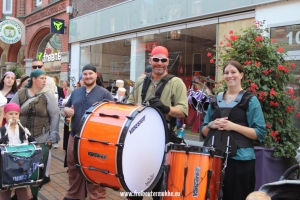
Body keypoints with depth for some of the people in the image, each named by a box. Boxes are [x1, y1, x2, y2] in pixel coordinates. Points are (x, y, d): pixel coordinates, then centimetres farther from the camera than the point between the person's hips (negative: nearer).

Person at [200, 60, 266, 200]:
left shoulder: (250, 100, -1)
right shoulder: (216, 100, 13)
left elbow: (260, 133, -7)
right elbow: (203, 131, 16)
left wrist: (233, 126, -17)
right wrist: (211, 125, -5)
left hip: (240, 159, -4)